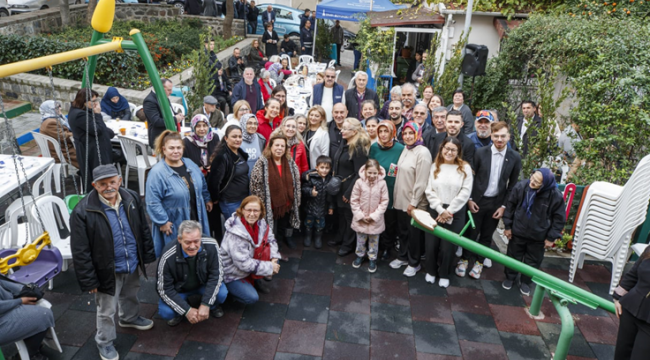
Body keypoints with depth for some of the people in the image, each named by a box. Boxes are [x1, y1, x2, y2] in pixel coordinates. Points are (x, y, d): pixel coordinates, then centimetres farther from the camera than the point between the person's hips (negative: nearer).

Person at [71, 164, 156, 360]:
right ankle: (105, 342, 38)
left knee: (131, 296, 30)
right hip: (108, 271, -5)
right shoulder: (83, 211, -24)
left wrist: (148, 255, 9)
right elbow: (80, 251, -18)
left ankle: (130, 318, 59)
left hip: (133, 265, 5)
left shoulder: (132, 199, -9)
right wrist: (89, 280, -15)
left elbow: (143, 230, 5)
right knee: (107, 311, 13)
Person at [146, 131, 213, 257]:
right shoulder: (157, 172, -18)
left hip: (196, 219, 6)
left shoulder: (189, 164, 4)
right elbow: (153, 202, -19)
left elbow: (202, 183, 20)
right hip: (174, 226, -6)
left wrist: (207, 199, 22)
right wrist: (162, 222, -19)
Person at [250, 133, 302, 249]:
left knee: (286, 226, 22)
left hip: (287, 205, 4)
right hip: (270, 207, -4)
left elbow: (297, 183, 10)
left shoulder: (290, 163, 4)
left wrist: (297, 202, 8)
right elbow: (255, 185, -11)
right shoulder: (262, 164, -11)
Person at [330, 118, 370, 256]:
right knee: (341, 213, 19)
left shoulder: (359, 148, -19)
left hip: (350, 188, -7)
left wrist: (349, 192, -18)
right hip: (339, 186, 7)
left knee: (349, 216, 7)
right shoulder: (344, 144, 5)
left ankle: (348, 244, 23)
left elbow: (359, 173, -20)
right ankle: (341, 238, 37)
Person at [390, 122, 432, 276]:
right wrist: (396, 197, 12)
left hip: (414, 203, -7)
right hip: (401, 200, 7)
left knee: (414, 233, 7)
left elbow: (421, 181, -19)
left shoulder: (423, 152, -17)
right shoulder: (405, 150, 8)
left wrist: (413, 202, -18)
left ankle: (414, 263, 23)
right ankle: (403, 257, 36)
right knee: (403, 230, 19)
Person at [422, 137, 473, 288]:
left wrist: (449, 211, -11)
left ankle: (444, 274, 27)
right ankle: (431, 271, 31)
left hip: (455, 213, -2)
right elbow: (429, 191, 0)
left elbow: (465, 192, -7)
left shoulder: (465, 168, -2)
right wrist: (440, 209, -11)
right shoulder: (435, 166, 5)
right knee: (431, 244, 7)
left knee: (448, 246, 4)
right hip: (435, 211, 2)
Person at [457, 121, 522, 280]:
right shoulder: (480, 152, -9)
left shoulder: (515, 158, -5)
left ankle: (479, 262, 31)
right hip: (477, 200, -1)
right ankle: (464, 260, 28)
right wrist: (469, 199, -6)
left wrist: (504, 206, -3)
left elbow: (513, 184, 0)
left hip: (496, 203, 1)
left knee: (487, 235, 13)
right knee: (471, 232, 8)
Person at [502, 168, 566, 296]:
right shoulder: (521, 186, -20)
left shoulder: (555, 196, -22)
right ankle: (510, 278, 41)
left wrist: (551, 237, -7)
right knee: (513, 256, 18)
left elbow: (559, 218, -8)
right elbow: (510, 205, -5)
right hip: (518, 231, 1)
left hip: (538, 236, 0)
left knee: (533, 262, 16)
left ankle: (525, 282, 39)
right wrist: (507, 226, -2)